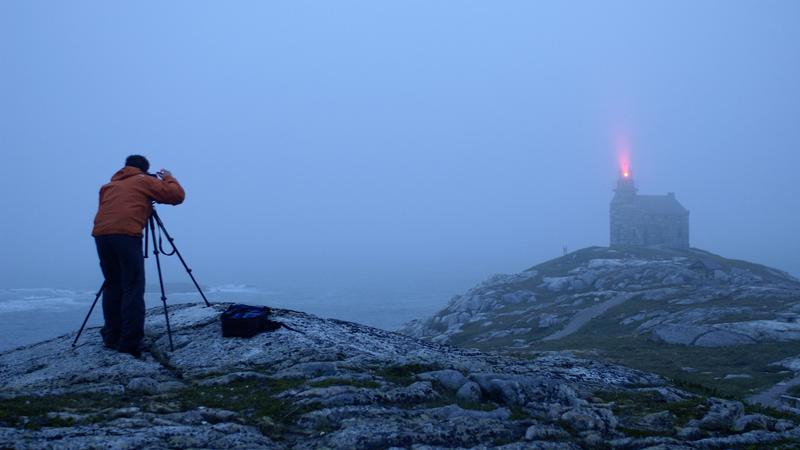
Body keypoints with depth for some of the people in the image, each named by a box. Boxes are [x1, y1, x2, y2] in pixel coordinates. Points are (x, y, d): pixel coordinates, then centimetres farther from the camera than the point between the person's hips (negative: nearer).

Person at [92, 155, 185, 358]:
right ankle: (130, 343, -10)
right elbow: (177, 195, 11)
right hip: (126, 235, -5)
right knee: (133, 289, -4)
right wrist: (168, 178, 30)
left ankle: (112, 337, 17)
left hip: (100, 234, 5)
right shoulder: (145, 181, 16)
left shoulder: (109, 185, 29)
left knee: (112, 285, 17)